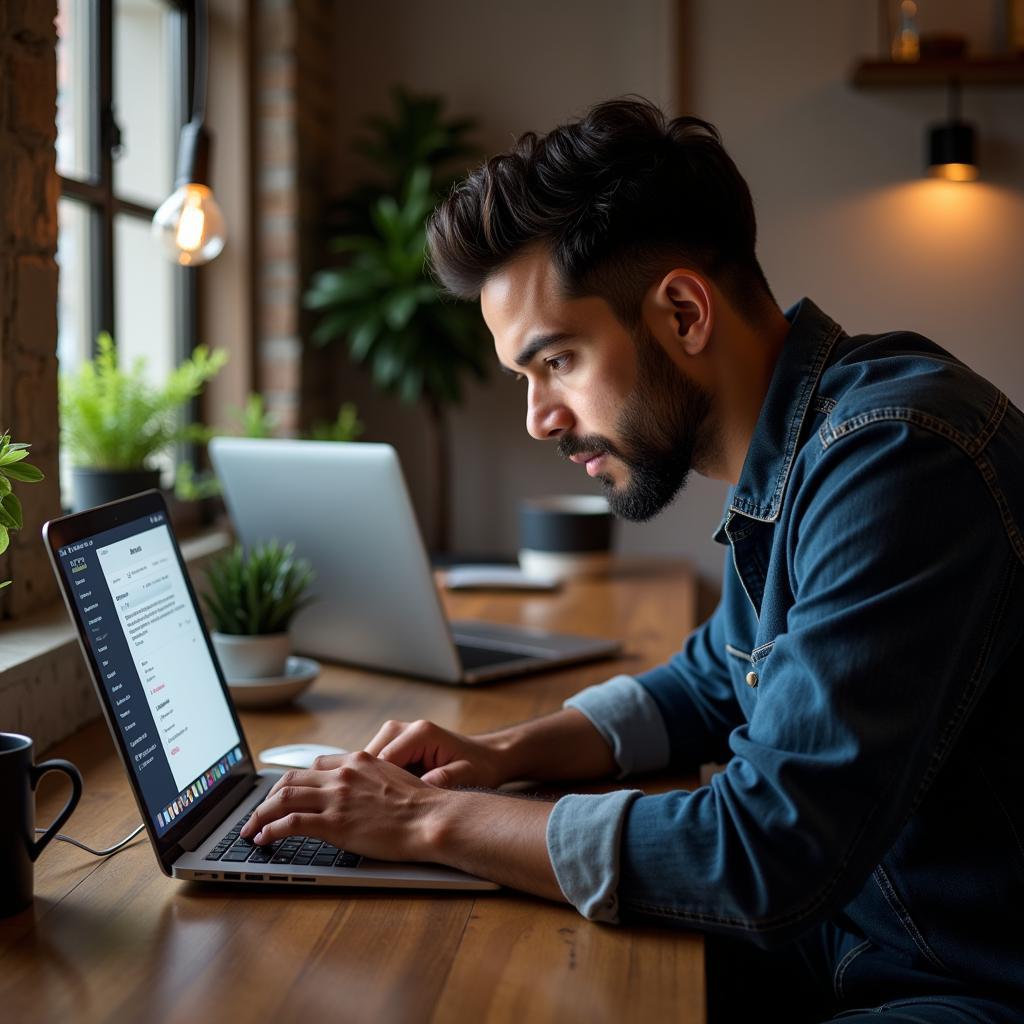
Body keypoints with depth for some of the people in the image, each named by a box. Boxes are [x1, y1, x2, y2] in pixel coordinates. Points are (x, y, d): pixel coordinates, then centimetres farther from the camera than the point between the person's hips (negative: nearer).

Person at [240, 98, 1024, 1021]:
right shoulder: (782, 463, 4)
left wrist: (434, 821, -19)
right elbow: (710, 687, 19)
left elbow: (767, 856, -29)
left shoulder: (893, 458, -26)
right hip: (837, 933, 8)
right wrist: (507, 754, 3)